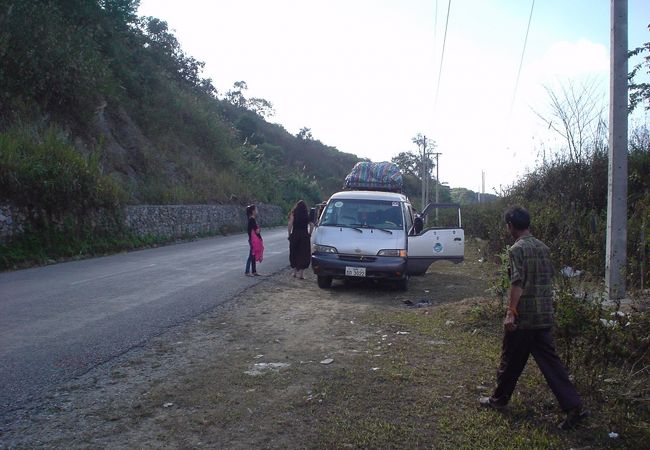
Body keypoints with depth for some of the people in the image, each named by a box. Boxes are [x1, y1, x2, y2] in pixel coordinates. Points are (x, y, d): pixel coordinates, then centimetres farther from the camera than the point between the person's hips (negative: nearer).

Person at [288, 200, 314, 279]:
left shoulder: (293, 214, -1)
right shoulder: (307, 214, 3)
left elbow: (290, 225, -9)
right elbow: (311, 225, -2)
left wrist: (289, 234, -1)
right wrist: (309, 234, 9)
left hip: (295, 235, 0)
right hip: (305, 236, 0)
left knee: (294, 254, 13)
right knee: (303, 254, 5)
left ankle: (295, 271, 19)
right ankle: (301, 273, 1)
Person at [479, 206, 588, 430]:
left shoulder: (517, 249, -13)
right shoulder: (543, 248, 10)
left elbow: (517, 283, -21)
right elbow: (549, 279, 17)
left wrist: (510, 312, -20)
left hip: (523, 317, -7)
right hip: (545, 316, 7)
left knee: (511, 361, 9)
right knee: (549, 360, 8)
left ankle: (499, 399, 25)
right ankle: (573, 406, 1)